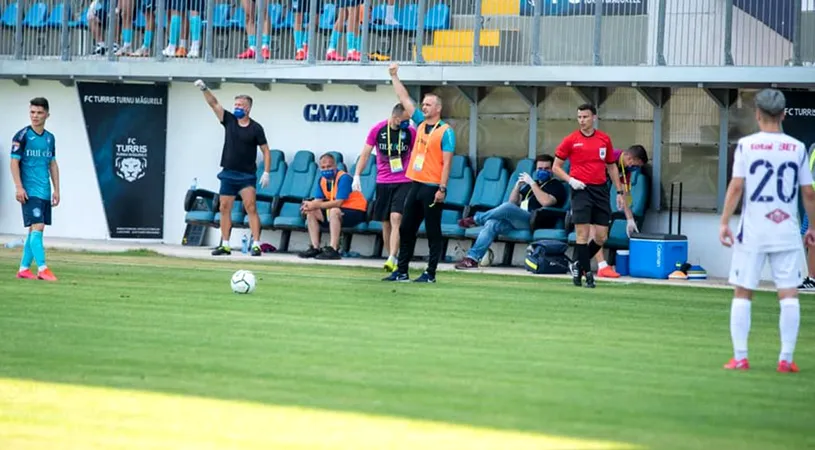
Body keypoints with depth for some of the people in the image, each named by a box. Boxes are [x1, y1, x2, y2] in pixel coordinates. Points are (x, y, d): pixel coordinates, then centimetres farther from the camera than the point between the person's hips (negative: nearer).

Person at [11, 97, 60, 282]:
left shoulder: (50, 138, 14)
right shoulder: (22, 136, -4)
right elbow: (14, 162, -6)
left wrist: (56, 189, 14)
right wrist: (19, 187, -13)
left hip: (45, 192, 7)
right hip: (30, 192, -7)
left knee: (36, 230, 7)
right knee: (37, 227, -14)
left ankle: (24, 268, 14)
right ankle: (42, 268, -18)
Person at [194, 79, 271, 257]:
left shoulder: (255, 128, -3)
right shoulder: (229, 120, 6)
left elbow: (266, 151, -2)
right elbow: (213, 103, 2)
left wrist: (266, 173, -10)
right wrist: (204, 89, -13)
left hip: (247, 175, -4)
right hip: (228, 173, 4)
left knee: (251, 208, -13)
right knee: (225, 208, 4)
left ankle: (256, 244, -15)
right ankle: (225, 245, 10)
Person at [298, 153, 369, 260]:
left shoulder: (344, 178, -21)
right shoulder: (322, 180, 3)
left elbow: (338, 203, -28)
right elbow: (318, 200, 0)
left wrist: (316, 205, -31)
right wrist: (309, 205, -24)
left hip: (356, 211, -8)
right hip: (340, 211, 8)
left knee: (334, 211, -36)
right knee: (311, 213, -2)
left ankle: (333, 250, -36)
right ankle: (315, 248, -2)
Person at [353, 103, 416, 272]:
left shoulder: (411, 132, -2)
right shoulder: (378, 130, -2)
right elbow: (365, 153, 3)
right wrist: (357, 176, -5)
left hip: (404, 182, -2)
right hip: (383, 182, 2)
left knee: (396, 218, -16)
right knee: (385, 222, 5)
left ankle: (392, 259, -23)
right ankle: (391, 258, 16)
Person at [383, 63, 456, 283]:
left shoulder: (445, 131, -7)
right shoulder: (420, 123, 13)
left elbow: (446, 162, -11)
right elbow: (405, 100, 18)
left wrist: (442, 188, -17)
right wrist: (394, 77, 16)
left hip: (432, 188, -8)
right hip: (415, 185, 8)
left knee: (433, 232, -2)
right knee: (406, 229, 8)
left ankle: (430, 274, 1)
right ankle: (401, 271, 14)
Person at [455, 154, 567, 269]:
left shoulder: (556, 185, 8)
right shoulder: (531, 184, 30)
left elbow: (546, 201, -14)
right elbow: (513, 202, 26)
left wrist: (532, 184, -11)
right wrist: (518, 186, 10)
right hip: (516, 222, 7)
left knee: (507, 208, -33)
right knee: (492, 224, -21)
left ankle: (475, 219, -14)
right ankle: (472, 257, -28)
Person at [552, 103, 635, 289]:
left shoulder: (605, 139, 8)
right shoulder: (571, 140, 0)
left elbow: (612, 167, 17)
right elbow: (556, 167, 5)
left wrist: (619, 192, 12)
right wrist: (571, 180, -11)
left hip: (600, 189, 3)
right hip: (581, 190, -3)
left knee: (601, 237, 2)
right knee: (583, 234, -9)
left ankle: (579, 266, 21)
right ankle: (587, 273, -1)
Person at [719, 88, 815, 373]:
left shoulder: (746, 145, -3)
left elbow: (736, 186, -9)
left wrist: (724, 222, -6)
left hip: (752, 232, -1)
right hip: (787, 232, 1)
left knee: (742, 293, 6)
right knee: (789, 295, 4)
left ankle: (740, 357, 5)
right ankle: (786, 359, 1)